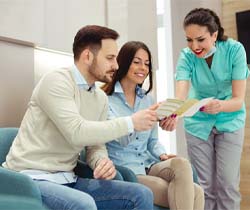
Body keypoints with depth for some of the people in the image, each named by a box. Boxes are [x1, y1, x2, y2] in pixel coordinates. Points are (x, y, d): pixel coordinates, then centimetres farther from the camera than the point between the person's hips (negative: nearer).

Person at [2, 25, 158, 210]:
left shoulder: (101, 98, 9)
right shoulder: (56, 81, -15)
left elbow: (96, 145, 10)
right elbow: (77, 132, -27)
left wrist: (103, 162, -14)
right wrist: (130, 123, -21)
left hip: (67, 180, 7)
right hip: (32, 177, -7)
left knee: (142, 195, -5)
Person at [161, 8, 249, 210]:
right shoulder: (187, 56, -18)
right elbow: (180, 96, -32)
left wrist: (220, 106, -47)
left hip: (229, 122, -1)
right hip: (198, 123, 1)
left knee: (227, 185, -2)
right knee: (205, 186, 5)